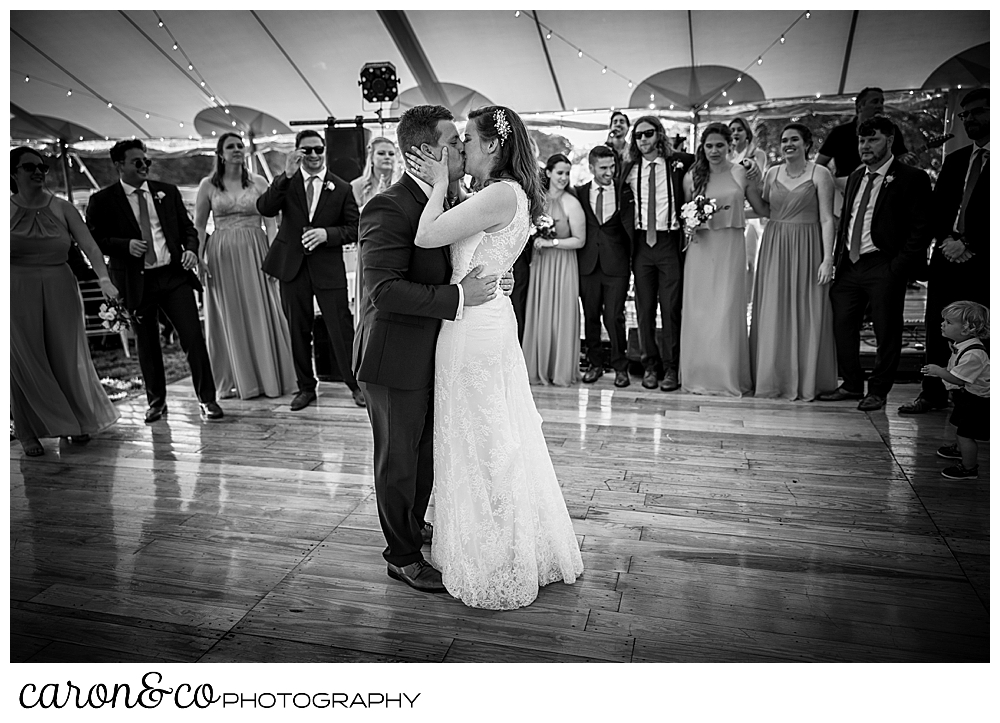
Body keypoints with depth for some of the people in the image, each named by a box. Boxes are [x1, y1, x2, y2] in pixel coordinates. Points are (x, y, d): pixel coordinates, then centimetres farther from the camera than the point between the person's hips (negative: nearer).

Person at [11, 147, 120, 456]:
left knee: (67, 358, 6)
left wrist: (104, 279, -18)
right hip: (19, 291, -1)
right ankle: (30, 433, 16)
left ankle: (76, 422, 27)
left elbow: (89, 245, -4)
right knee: (25, 361, 2)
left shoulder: (62, 208, 4)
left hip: (60, 290, 1)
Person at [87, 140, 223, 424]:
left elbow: (187, 226, 13)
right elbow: (93, 239, 0)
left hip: (174, 275, 1)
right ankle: (156, 401, 27)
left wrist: (191, 249, -6)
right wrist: (126, 245, -16)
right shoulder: (102, 201, 1)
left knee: (193, 337, -6)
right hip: (136, 281, -1)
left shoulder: (167, 192, 9)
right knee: (147, 345, 10)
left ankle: (207, 399, 5)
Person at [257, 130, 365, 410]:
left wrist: (327, 233, -18)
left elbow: (354, 229, 0)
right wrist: (286, 175, -21)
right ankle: (305, 387, 24)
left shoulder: (341, 188, 2)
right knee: (298, 330, 10)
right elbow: (264, 208, -12)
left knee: (341, 327, -1)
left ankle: (355, 383, 16)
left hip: (328, 268, -2)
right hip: (292, 264, 2)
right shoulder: (286, 182, 4)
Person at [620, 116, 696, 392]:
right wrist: (631, 236, 0)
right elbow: (624, 208, 12)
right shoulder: (630, 169, 8)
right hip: (641, 243, 2)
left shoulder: (678, 163, 1)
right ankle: (650, 365, 16)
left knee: (671, 307, -1)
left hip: (670, 242, -2)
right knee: (644, 308, 5)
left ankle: (671, 368, 8)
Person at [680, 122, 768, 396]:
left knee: (727, 309, -1)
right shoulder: (692, 176, 6)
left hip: (730, 248, -1)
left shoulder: (741, 173, 3)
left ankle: (729, 376, 10)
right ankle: (699, 375, 13)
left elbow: (764, 209, 7)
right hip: (700, 247, 1)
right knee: (698, 310, 2)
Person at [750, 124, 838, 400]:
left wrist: (828, 259, -13)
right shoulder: (772, 173, 10)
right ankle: (774, 378, 16)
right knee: (773, 314, 5)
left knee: (806, 314, 1)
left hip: (807, 248, -3)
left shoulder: (819, 174, -2)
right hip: (775, 248, 4)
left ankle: (805, 382, 12)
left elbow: (827, 220, -7)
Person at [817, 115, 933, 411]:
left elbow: (921, 228, -8)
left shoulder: (912, 178, -3)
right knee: (842, 325, 8)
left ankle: (878, 392, 15)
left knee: (886, 331, 3)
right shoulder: (855, 177, 16)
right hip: (849, 264, 6)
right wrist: (837, 258, 9)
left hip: (883, 267, -6)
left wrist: (899, 266, -15)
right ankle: (852, 384, 23)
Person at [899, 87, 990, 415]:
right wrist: (947, 239, -4)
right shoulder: (954, 160, 18)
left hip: (981, 259, -5)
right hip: (947, 255, 5)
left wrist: (969, 245, -13)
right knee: (936, 327, 5)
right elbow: (936, 207, 13)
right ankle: (933, 393, 13)